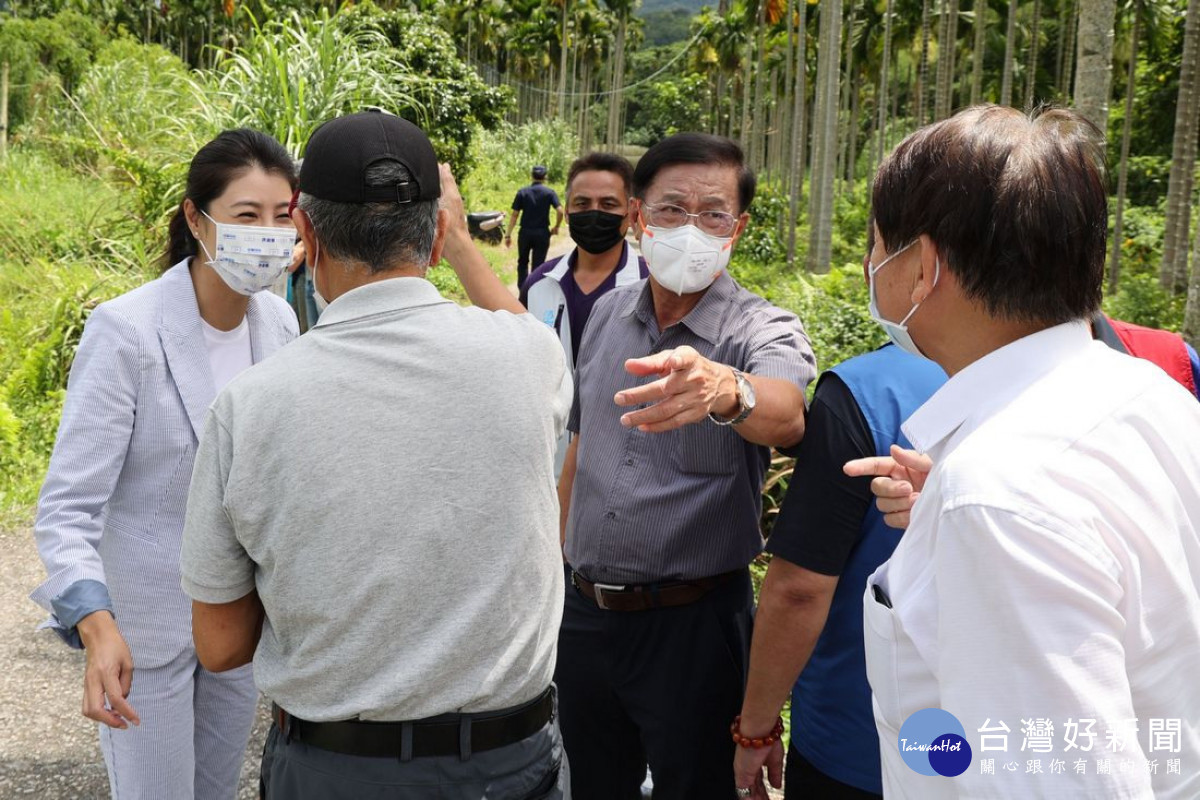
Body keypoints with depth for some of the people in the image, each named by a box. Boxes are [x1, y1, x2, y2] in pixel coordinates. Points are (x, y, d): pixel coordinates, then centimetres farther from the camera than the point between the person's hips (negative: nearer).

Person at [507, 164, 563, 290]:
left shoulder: (522, 192, 0)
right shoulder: (549, 192, -2)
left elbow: (514, 215, -3)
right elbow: (560, 211, -13)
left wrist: (508, 234, -1)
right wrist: (556, 227, 2)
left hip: (525, 233, 1)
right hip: (542, 233, -1)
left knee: (522, 262, 17)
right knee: (538, 265, 7)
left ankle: (522, 289, 8)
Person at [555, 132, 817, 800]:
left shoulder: (766, 330, -13)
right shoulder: (608, 314, 3)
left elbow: (785, 417, -36)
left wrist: (723, 390, -58)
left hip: (693, 623, -5)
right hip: (586, 612, 5)